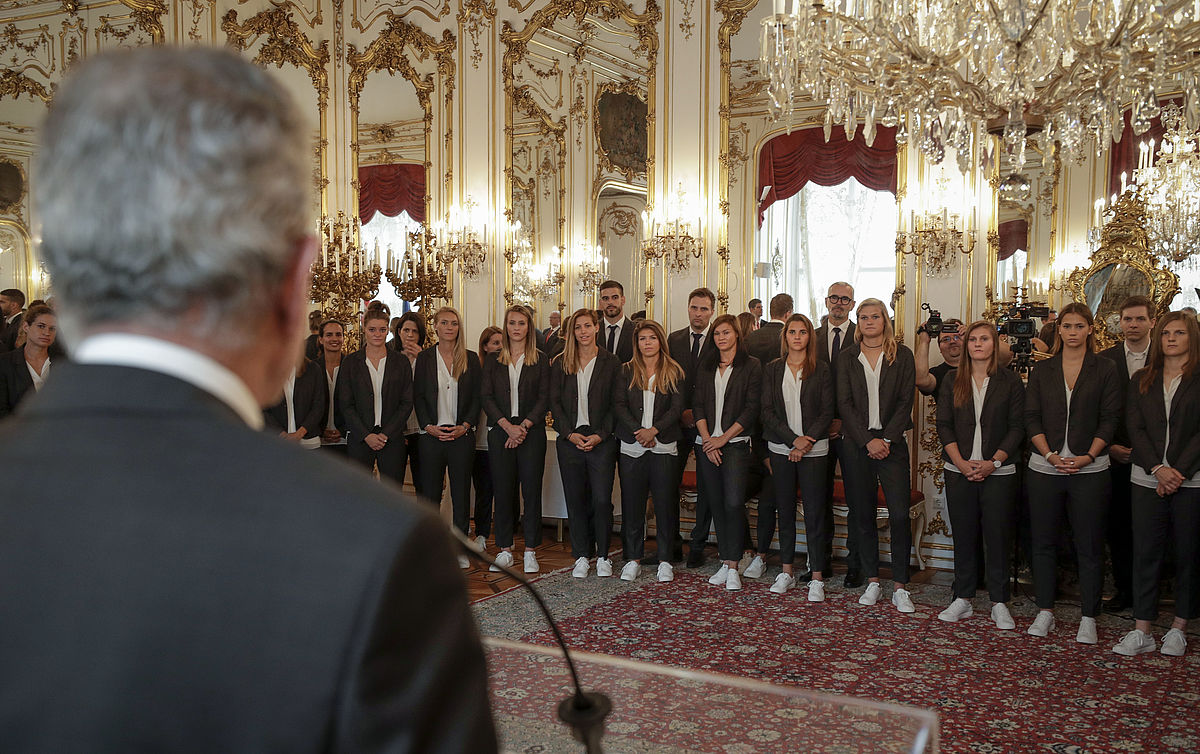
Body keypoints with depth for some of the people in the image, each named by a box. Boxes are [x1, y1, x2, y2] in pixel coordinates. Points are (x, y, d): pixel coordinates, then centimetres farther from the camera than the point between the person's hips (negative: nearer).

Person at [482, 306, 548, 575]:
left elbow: (544, 398, 0)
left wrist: (524, 426, -11)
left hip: (531, 431, -1)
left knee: (531, 489, -2)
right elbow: (487, 397, 3)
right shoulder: (493, 361, 10)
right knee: (503, 490, 2)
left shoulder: (540, 360, 6)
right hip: (500, 431, 1)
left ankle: (530, 551, 6)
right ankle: (505, 550, 11)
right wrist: (507, 426, -10)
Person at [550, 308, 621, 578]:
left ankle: (603, 556, 10)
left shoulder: (611, 363, 3)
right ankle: (581, 556, 16)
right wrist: (570, 433, -7)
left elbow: (616, 405, 0)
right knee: (575, 499, 5)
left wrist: (600, 435, -10)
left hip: (601, 441, -2)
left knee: (602, 499, -5)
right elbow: (555, 402, 5)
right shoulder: (561, 364, 9)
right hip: (570, 440, 2)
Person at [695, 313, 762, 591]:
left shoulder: (751, 366, 1)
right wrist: (707, 439, -5)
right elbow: (698, 404, 9)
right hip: (707, 444, 4)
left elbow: (752, 407, -5)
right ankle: (725, 563, 14)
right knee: (717, 504, 6)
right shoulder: (706, 366, 14)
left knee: (734, 503, -14)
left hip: (736, 443, -4)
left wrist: (723, 438, -10)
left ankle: (733, 567, -7)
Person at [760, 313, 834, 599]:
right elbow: (767, 412, 1)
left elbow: (827, 412, -1)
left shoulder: (821, 370, 3)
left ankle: (817, 577, 2)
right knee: (785, 510, 8)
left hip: (814, 449, -2)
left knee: (814, 511, -4)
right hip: (781, 447, 2)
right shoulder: (772, 369, 7)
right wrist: (793, 439, -10)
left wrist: (806, 442, -12)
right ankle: (787, 571, 18)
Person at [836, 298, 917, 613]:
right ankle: (872, 582, 14)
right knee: (863, 515, 4)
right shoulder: (847, 357, 8)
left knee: (899, 515, -8)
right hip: (857, 444, 1)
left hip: (892, 442, -1)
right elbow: (844, 403, 1)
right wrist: (867, 440, -9)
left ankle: (900, 587, 0)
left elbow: (905, 401, 0)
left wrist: (887, 438, -11)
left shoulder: (902, 355, 6)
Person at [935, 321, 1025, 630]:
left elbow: (1017, 427, 0)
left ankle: (999, 603, 11)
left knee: (998, 534, 0)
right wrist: (961, 462, -8)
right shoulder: (952, 380, 8)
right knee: (964, 534, 6)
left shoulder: (1010, 381, 3)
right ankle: (963, 599, 15)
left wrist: (993, 462, -11)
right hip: (959, 470, 2)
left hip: (999, 472, -2)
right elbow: (944, 424, 4)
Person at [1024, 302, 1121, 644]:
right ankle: (1045, 611, 18)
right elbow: (1032, 418, 4)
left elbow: (1109, 419, -1)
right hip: (1045, 468, 2)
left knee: (1089, 545, 3)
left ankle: (1088, 618, 13)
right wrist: (1050, 455, -10)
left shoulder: (1105, 369, 4)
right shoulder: (1042, 370, 9)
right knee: (1043, 541, 7)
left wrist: (1088, 456, -13)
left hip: (1090, 470, -2)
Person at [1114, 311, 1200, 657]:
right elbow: (1135, 427, 4)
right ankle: (1141, 631, 7)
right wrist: (1158, 468, -9)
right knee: (1145, 552, 2)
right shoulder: (1142, 379, 11)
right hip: (1148, 479, 3)